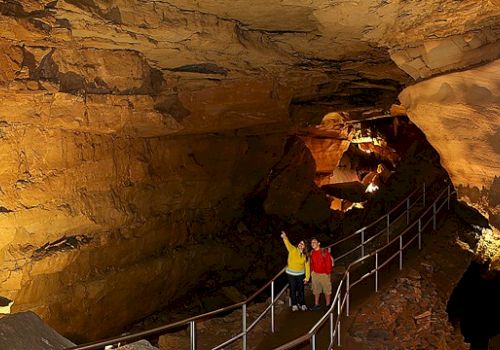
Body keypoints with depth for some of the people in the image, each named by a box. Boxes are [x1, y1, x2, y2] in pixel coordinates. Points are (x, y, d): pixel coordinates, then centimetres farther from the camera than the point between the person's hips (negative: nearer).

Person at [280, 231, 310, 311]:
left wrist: (307, 277, -4)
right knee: (293, 289, 6)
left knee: (301, 290, 10)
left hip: (301, 274, 2)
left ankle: (301, 304, 26)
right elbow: (288, 244, -30)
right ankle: (294, 305, 19)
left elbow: (307, 267, -2)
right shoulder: (293, 250, -12)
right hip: (291, 274, -1)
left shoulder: (305, 256, -6)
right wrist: (284, 237, -51)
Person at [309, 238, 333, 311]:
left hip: (324, 274, -5)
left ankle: (328, 305, 17)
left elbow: (329, 263, -12)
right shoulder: (312, 253, 3)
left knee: (327, 290, 7)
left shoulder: (324, 252, -15)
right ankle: (317, 305, 25)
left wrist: (328, 272, -12)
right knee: (316, 290, 14)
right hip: (315, 274, 5)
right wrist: (312, 272, 9)